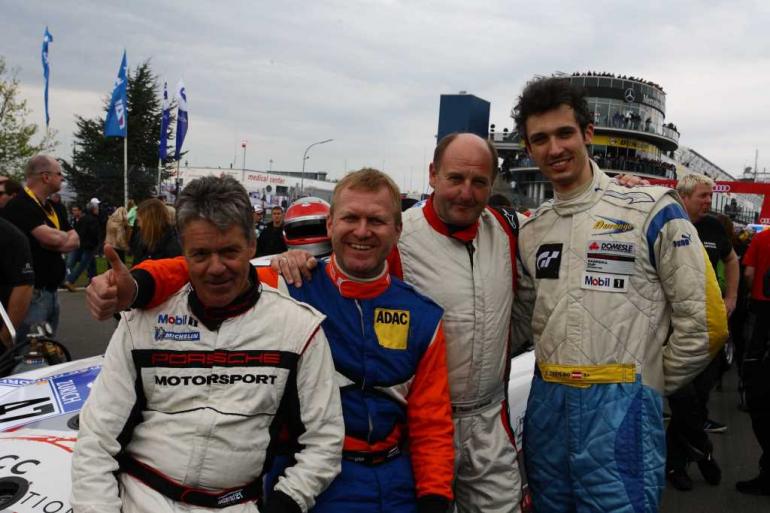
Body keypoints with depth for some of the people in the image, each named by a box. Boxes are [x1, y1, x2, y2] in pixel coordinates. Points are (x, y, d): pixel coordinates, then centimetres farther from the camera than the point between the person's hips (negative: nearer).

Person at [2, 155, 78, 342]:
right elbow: (53, 238, -25)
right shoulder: (19, 206, -14)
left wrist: (57, 242, -12)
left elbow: (75, 241, 9)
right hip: (31, 293, -9)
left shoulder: (56, 208, 14)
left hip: (52, 291, 9)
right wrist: (65, 236, -1)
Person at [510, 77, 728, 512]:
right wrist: (554, 383, 7)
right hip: (545, 405, 6)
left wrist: (650, 385, 0)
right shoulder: (531, 231, 9)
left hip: (619, 410, -5)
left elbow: (705, 323, -7)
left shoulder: (652, 211, -7)